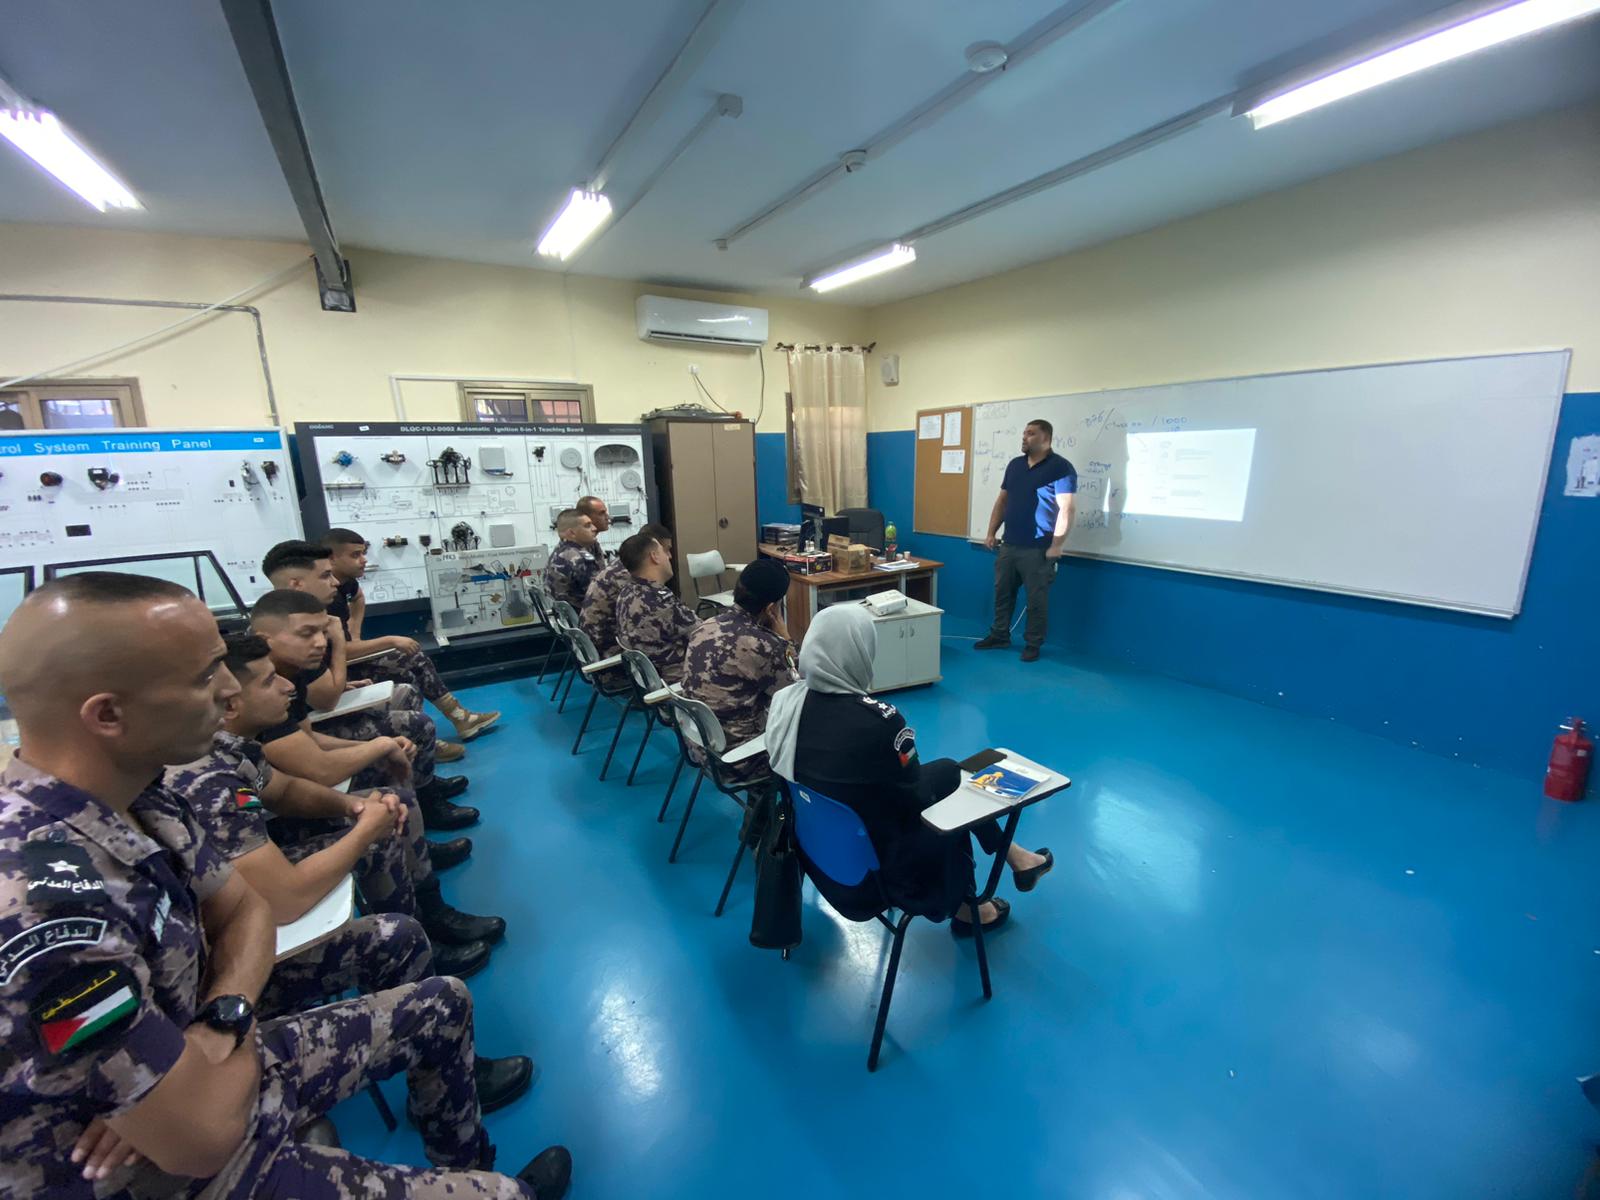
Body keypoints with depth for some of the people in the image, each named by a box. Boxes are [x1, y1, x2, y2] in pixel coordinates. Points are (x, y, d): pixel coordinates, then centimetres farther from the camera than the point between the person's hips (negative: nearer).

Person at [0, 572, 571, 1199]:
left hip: (215, 1074, 7)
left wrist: (224, 1011, -15)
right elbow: (203, 1137, -31)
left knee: (443, 1004, 19)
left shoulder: (137, 800, -9)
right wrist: (230, 1019, -12)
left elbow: (243, 909, 4)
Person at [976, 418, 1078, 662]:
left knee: (1037, 599, 3)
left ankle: (1033, 644, 16)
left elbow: (1067, 509, -14)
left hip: (1038, 549, -6)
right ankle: (999, 636, 28)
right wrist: (992, 532, 11)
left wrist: (1056, 546, -17)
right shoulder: (1014, 465, 12)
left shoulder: (1061, 467, -9)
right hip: (1009, 545, 7)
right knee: (1002, 592, 14)